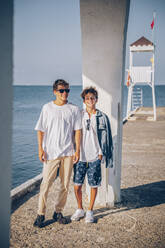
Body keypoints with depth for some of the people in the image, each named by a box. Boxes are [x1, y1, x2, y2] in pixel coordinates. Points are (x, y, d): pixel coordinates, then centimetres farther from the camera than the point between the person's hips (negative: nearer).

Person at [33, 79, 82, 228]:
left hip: (68, 153, 2)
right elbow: (41, 130, 5)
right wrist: (40, 148, -3)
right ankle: (41, 214, 7)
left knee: (65, 184, 6)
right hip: (51, 152, -1)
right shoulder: (47, 108, 4)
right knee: (46, 183, -4)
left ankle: (58, 212, 21)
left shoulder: (74, 109, 6)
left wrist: (77, 150, -2)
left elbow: (77, 130, 5)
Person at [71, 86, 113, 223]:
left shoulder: (102, 117, 1)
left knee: (94, 185, 6)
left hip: (94, 156, -1)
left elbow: (105, 136, 4)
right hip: (80, 155, 2)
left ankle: (90, 211, 23)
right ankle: (80, 209, 24)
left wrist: (101, 153, -1)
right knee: (77, 185, 3)